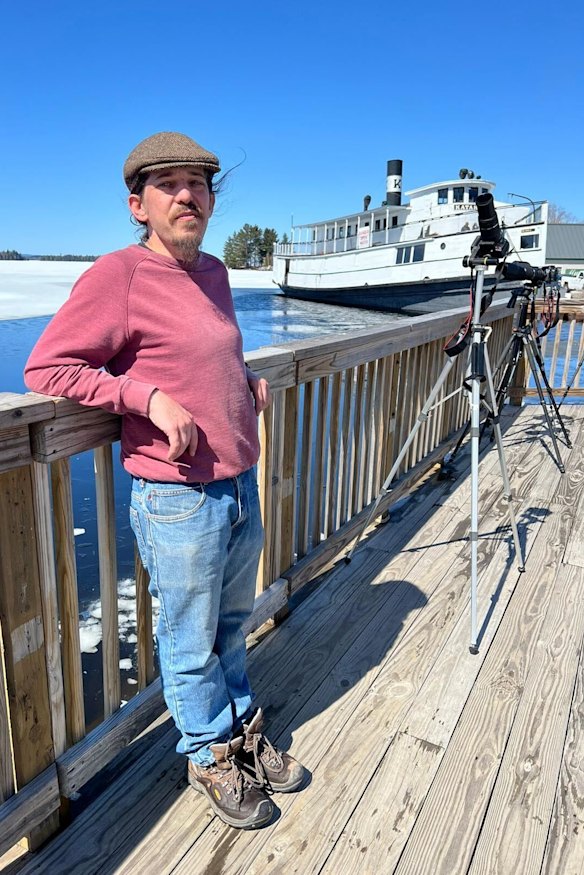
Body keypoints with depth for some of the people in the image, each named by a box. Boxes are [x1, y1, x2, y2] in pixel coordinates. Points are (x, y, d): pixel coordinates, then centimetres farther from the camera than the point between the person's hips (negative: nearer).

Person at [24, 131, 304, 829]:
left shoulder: (214, 272, 10)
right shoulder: (117, 274, -12)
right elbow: (45, 368, -13)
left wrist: (248, 380, 8)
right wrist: (150, 396, -20)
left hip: (241, 487, 7)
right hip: (178, 502, -7)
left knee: (232, 625, 22)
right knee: (191, 643, 11)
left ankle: (243, 734, 44)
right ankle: (210, 757, 36)